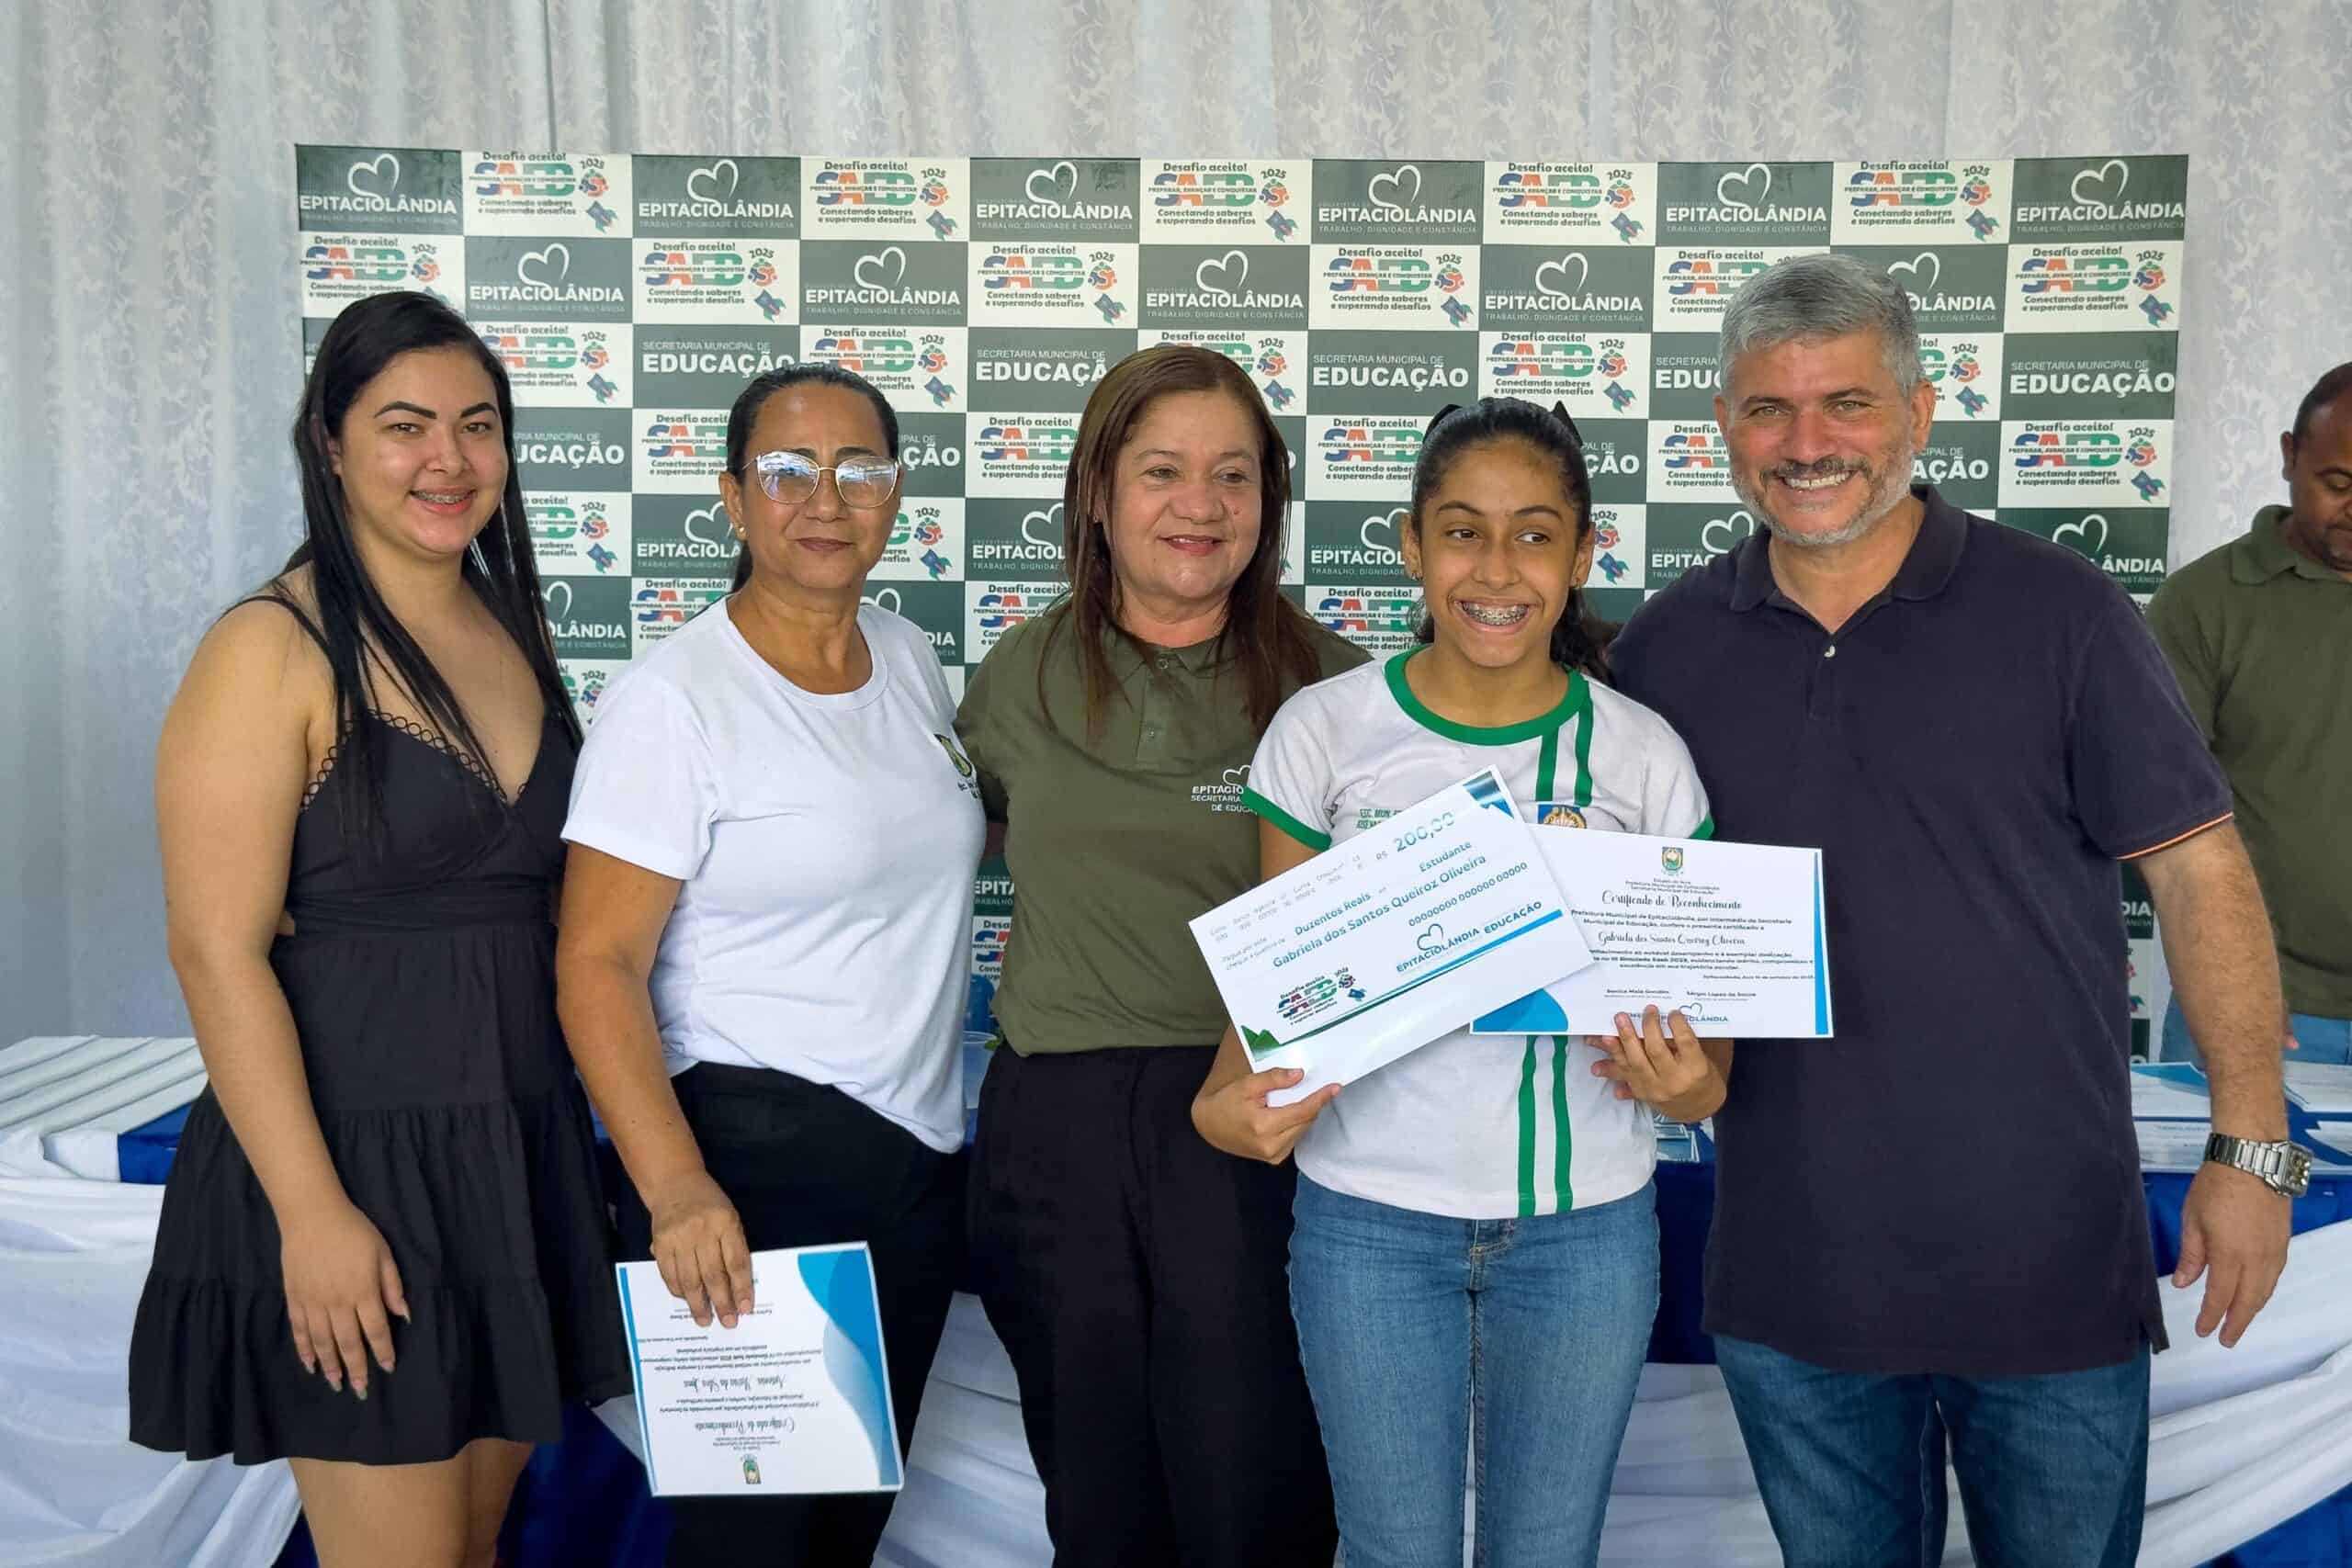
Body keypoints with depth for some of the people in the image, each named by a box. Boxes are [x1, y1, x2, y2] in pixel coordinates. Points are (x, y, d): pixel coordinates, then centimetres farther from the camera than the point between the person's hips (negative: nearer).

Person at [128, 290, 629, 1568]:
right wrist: (311, 1209, -19)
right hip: (361, 1153, -6)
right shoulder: (274, 650, -11)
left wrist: (572, 1133, 11)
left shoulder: (513, 631, 9)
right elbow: (216, 949, -15)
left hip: (518, 1148, 7)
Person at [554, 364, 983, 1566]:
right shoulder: (674, 699, -14)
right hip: (754, 1160, -6)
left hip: (920, 1155, 7)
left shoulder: (911, 659, 7)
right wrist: (676, 1188, -26)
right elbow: (597, 966, -17)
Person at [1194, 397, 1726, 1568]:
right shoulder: (1324, 732, -5)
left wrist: (1690, 1082, -19)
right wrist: (1227, 1103, -19)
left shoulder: (1643, 755, -2)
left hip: (1585, 1220, 1)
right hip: (1370, 1218, -1)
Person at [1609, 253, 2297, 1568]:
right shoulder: (1666, 648, 2)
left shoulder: (2057, 611, -6)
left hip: (2053, 1255, -2)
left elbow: (2199, 871, -4)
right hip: (1789, 1263, 2)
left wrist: (2254, 1149, -6)